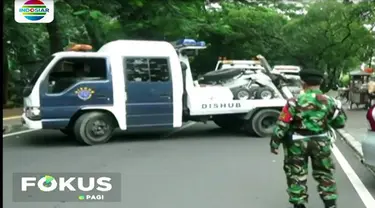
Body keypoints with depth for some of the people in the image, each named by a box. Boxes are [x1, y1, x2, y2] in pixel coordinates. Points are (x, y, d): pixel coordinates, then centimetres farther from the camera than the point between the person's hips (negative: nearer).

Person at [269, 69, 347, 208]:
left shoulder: (295, 102, -14)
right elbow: (340, 123, 7)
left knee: (296, 175, 11)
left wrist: (274, 143, -5)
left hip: (297, 143, -3)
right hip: (321, 142, 3)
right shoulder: (329, 102, -3)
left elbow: (282, 125, -14)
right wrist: (337, 108, 23)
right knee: (324, 173, 19)